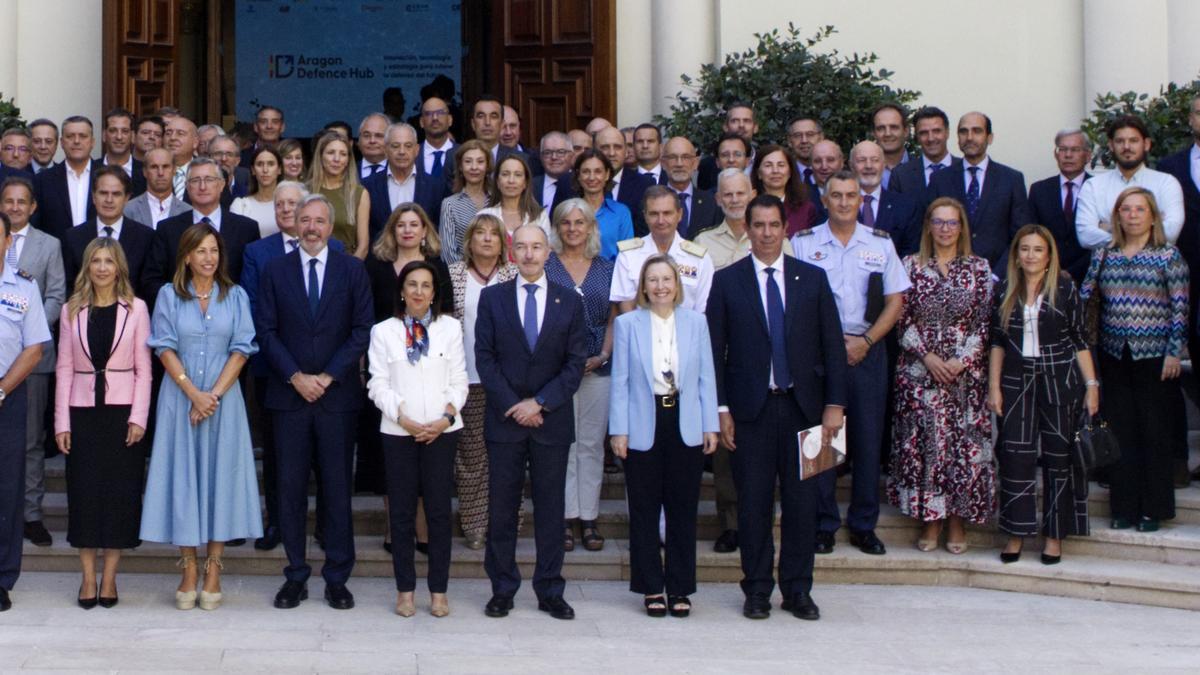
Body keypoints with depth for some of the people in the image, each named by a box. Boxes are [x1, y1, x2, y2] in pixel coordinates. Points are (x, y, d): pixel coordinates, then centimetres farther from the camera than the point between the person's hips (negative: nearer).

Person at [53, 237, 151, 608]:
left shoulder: (136, 309, 0)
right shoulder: (71, 311, 6)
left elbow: (143, 368, 0)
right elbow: (64, 368, 5)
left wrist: (138, 417, -8)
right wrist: (62, 422, 0)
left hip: (122, 411, -1)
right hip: (82, 411, 2)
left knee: (120, 491, 0)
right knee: (84, 491, 2)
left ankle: (109, 577, 9)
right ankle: (88, 577, 9)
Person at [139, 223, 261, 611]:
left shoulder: (235, 297, 6)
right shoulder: (169, 296, 5)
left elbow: (241, 350, 0)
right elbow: (165, 349, -1)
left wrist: (214, 395, -11)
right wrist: (193, 393, -12)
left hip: (223, 399, 0)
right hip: (180, 399, 0)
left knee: (221, 476, -1)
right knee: (182, 477, 0)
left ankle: (213, 571, 5)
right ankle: (188, 570, 6)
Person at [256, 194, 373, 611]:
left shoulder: (352, 270, 5)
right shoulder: (275, 271, 7)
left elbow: (362, 331, 0)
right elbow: (266, 331, 2)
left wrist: (327, 377, -8)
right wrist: (296, 377, -9)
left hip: (337, 394, -1)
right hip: (288, 394, 1)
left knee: (337, 488, 3)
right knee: (290, 488, 3)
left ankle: (337, 578, 10)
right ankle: (296, 576, 11)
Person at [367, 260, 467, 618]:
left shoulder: (450, 328, 7)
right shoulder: (383, 331, 5)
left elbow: (458, 382, 5)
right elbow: (378, 385, 0)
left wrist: (446, 417, -10)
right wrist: (404, 418, -11)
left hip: (441, 431, 0)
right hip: (398, 432, 0)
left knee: (439, 510, 1)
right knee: (402, 511, 3)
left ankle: (438, 591, 7)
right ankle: (405, 589, 11)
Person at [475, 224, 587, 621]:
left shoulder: (570, 302, 5)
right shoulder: (492, 298, 4)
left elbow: (575, 363, 1)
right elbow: (484, 357, -1)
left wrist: (539, 402, -9)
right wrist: (514, 404, -10)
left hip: (552, 420, 0)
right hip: (504, 419, 0)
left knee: (551, 507, 5)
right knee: (501, 507, 3)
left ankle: (550, 591, 12)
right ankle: (502, 589, 12)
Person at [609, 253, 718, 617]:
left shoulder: (696, 322, 6)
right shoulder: (627, 323, 2)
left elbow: (706, 377, 7)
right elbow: (620, 379, 1)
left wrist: (710, 426, 2)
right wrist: (619, 430, -4)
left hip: (685, 428, 1)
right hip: (644, 428, -1)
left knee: (683, 510, 6)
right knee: (644, 511, 4)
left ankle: (680, 588, 15)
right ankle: (651, 588, 14)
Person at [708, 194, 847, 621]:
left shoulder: (812, 279, 7)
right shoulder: (727, 282, 3)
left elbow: (832, 345, 6)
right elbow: (715, 350, 2)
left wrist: (834, 404, -2)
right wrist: (720, 408, -4)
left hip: (802, 405, 1)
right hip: (751, 408, -1)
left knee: (802, 501, 4)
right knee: (753, 502, 2)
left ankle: (798, 590, 14)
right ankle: (757, 589, 12)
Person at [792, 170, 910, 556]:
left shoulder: (880, 244, 8)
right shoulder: (803, 243, 2)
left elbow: (895, 300, 7)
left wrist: (865, 341, -6)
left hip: (866, 351, 2)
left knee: (868, 439, 3)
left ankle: (863, 525, 13)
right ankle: (823, 524, 10)